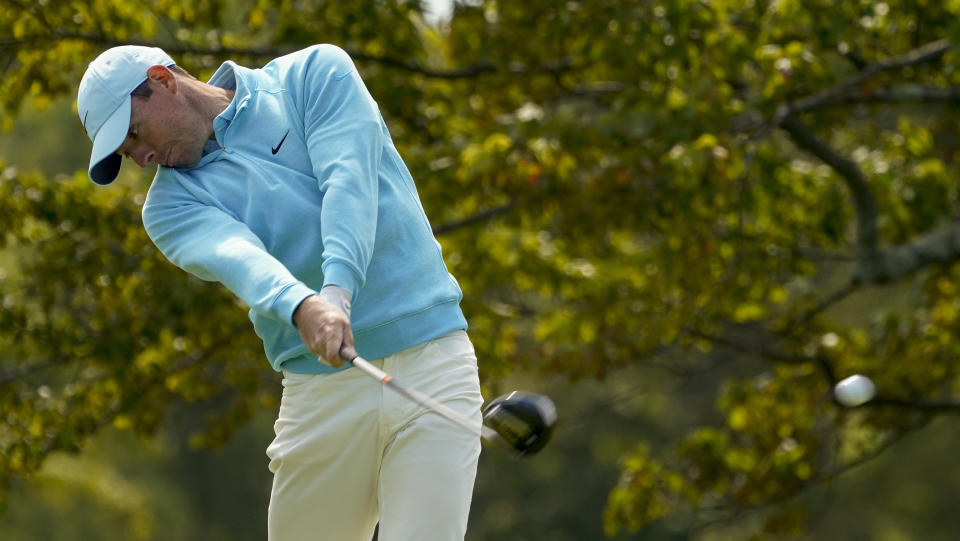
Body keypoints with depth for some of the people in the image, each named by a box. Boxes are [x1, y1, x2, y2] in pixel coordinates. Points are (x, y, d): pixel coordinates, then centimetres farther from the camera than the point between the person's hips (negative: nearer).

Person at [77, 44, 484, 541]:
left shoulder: (313, 75, 5)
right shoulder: (172, 202, 7)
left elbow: (349, 181, -12)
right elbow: (233, 255, -15)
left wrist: (338, 291, -30)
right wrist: (302, 307, -38)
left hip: (429, 356, -3)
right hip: (323, 385, 3)